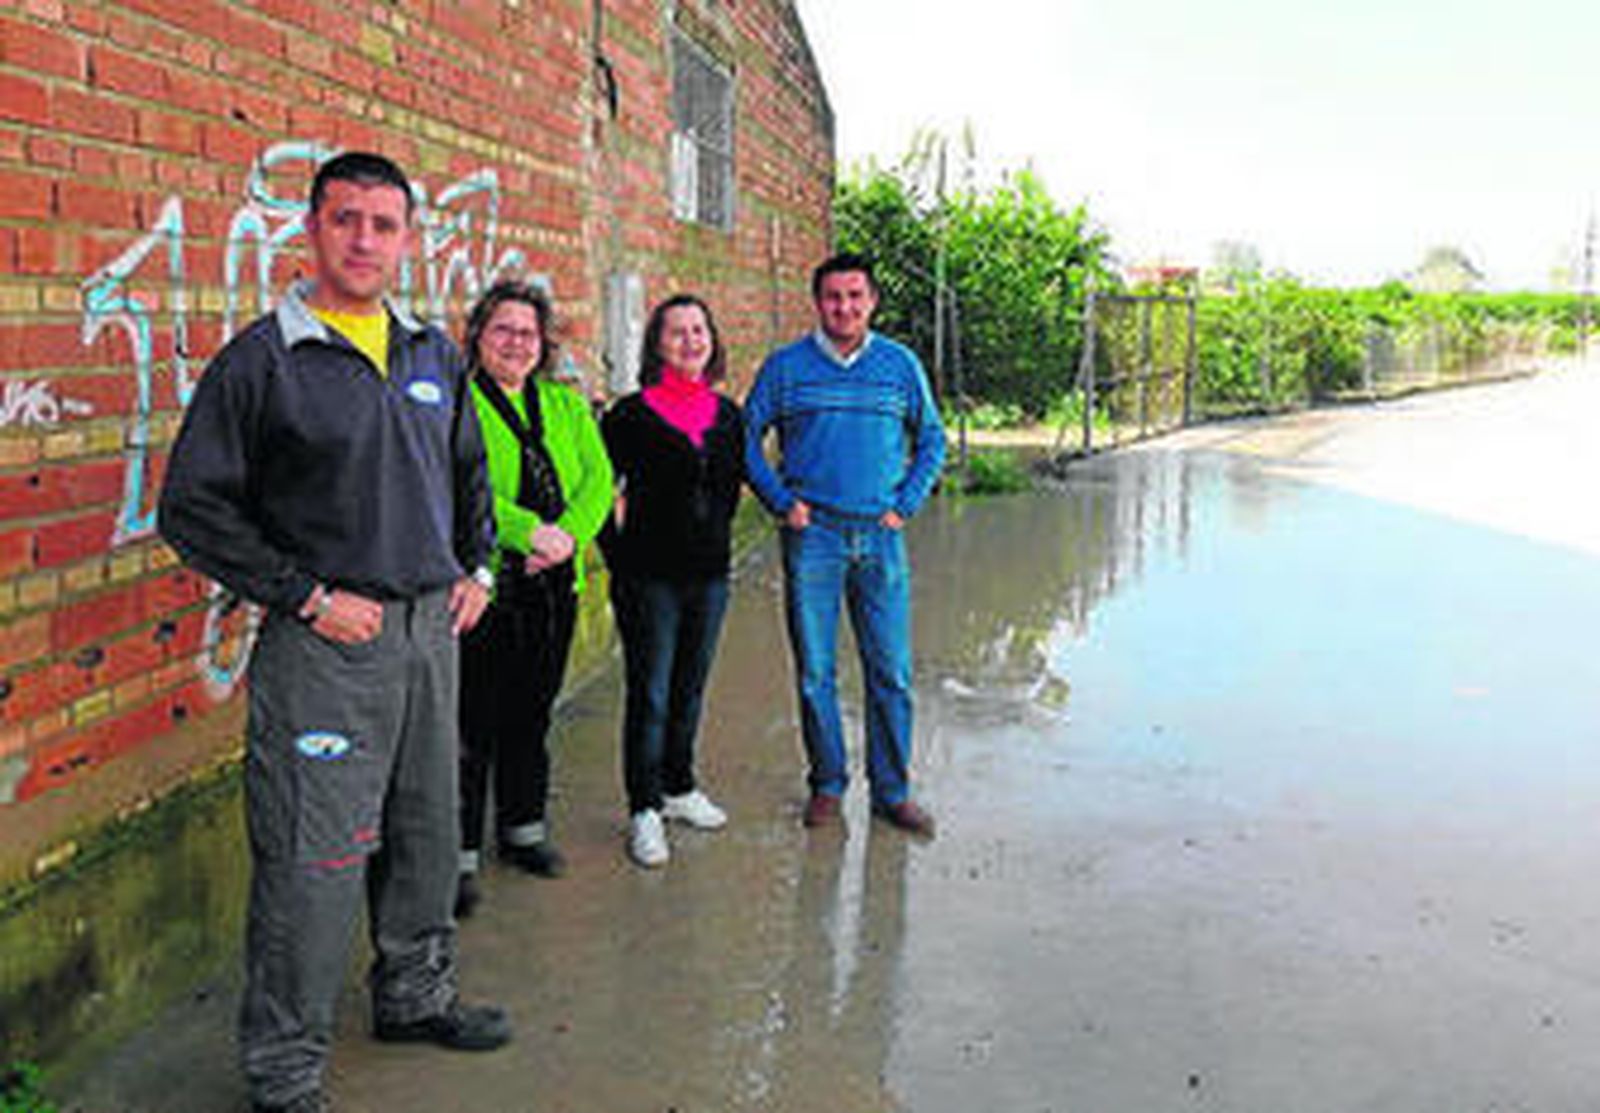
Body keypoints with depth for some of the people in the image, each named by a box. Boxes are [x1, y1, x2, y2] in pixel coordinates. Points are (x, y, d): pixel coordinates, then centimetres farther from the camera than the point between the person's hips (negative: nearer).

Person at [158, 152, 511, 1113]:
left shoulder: (435, 355, 11)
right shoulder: (261, 360, -8)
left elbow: (470, 472, 26)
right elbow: (194, 508, -9)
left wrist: (477, 568, 14)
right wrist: (306, 597, -13)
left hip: (431, 632, 6)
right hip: (327, 642, -6)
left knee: (427, 834, 18)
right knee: (313, 862, -2)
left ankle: (415, 995, 39)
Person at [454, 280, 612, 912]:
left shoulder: (568, 406, 15)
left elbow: (599, 479, 5)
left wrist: (569, 534, -14)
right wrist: (529, 530, -25)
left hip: (553, 588, 5)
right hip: (482, 587, -5)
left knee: (531, 715, 17)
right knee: (472, 724, 0)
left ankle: (523, 828, 32)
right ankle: (460, 852, 12)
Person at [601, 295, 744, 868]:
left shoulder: (727, 415, 8)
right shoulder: (633, 414, -7)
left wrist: (713, 538, 14)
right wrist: (620, 552, -6)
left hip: (709, 573, 5)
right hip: (650, 577, -5)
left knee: (691, 687, 15)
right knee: (650, 693, -1)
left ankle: (679, 787, 31)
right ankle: (645, 810, 8)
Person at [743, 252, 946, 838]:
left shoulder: (901, 364, 7)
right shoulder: (786, 366, 2)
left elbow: (932, 440, 16)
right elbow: (746, 436, 7)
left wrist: (907, 503, 4)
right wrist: (781, 502, -1)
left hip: (880, 535, 1)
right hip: (813, 533, -1)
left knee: (891, 670, 3)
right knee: (815, 671, 4)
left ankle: (892, 790, 15)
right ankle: (827, 784, 19)